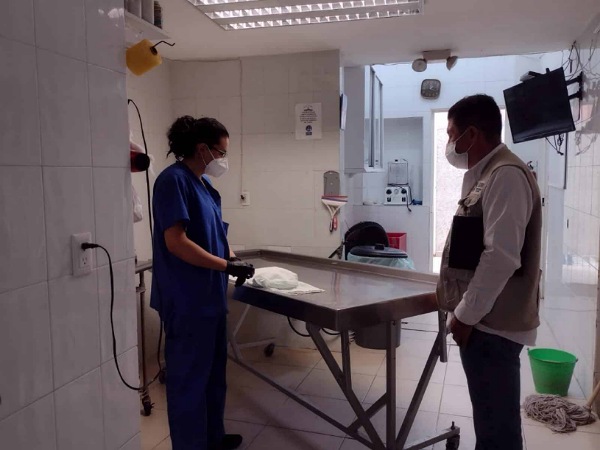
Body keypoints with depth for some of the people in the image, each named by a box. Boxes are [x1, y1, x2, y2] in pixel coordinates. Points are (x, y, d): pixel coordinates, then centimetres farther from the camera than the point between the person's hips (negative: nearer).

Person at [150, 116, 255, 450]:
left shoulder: (205, 184, 11)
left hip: (210, 294, 10)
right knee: (189, 375, 4)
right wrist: (226, 265, -20)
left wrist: (232, 256, 3)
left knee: (214, 370, 21)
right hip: (187, 299, -10)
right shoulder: (174, 180, -16)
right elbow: (176, 241, -23)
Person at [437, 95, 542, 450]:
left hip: (492, 323, -10)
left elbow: (501, 257, -24)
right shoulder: (486, 175, 15)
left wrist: (466, 314, -17)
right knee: (490, 419, 20)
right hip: (484, 319, 10)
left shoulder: (506, 175, -17)